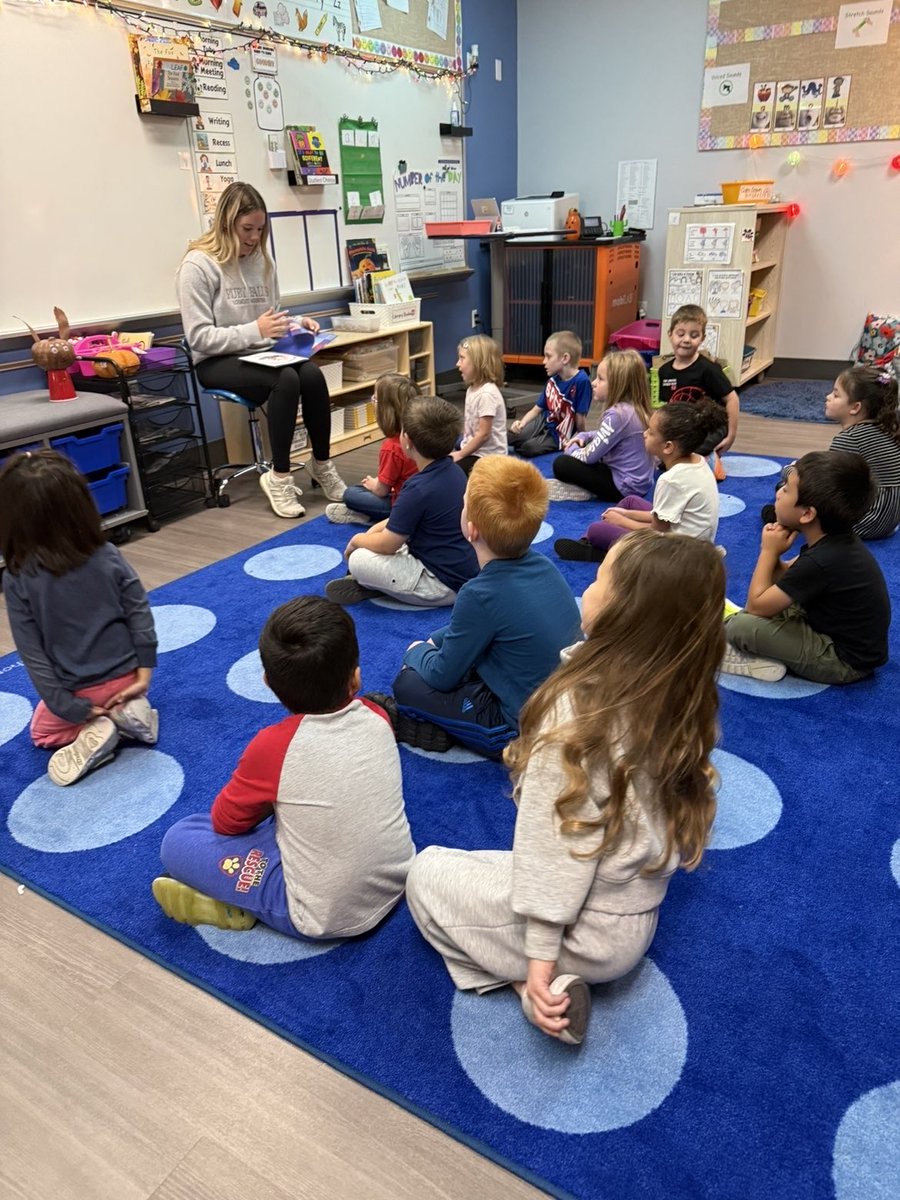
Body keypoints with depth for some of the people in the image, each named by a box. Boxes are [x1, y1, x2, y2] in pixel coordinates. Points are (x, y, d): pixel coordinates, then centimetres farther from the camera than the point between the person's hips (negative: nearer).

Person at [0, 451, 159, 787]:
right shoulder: (107, 556, -12)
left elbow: (31, 652, -15)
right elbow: (140, 612, -10)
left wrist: (70, 708, -9)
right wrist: (144, 670, -3)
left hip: (79, 689, -3)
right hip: (124, 674, 3)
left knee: (43, 732, 29)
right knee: (119, 704, 40)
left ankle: (94, 729, -2)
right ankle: (129, 710, 4)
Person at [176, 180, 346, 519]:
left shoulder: (261, 260, 8)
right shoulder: (198, 265, -11)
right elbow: (199, 338, -17)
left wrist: (295, 324, -5)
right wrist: (254, 331, -26)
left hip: (261, 353, 5)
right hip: (217, 362, -5)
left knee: (312, 375, -24)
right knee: (287, 380, -32)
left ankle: (322, 464, -8)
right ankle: (279, 477, -20)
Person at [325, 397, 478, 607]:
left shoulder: (419, 490, -26)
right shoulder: (453, 471, 2)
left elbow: (387, 545, -16)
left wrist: (357, 540, 3)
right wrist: (379, 527, 9)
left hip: (446, 586, -10)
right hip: (464, 571, 10)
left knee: (358, 560, -13)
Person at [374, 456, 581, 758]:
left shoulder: (481, 594, -28)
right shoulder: (541, 564, -6)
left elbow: (441, 677, -12)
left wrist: (416, 652, 7)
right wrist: (433, 641, 12)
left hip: (523, 730, -7)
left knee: (408, 684, 2)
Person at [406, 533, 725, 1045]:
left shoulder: (578, 708, -29)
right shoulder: (684, 698, -8)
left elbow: (559, 843, -24)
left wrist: (540, 955, -16)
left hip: (588, 931, -8)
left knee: (429, 871, 13)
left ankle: (542, 985, 0)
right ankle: (554, 984, 11)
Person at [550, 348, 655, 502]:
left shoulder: (617, 414, -24)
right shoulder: (634, 407, 5)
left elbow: (589, 457, -19)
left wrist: (572, 449, 3)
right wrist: (583, 437, 9)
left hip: (624, 487, -10)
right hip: (638, 483, 10)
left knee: (561, 464, -13)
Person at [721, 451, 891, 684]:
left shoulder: (821, 561, -29)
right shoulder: (836, 542, -2)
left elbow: (756, 606, -21)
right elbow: (784, 578, 9)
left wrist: (769, 551, -11)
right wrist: (773, 552, -12)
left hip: (843, 661, -10)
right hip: (846, 638, 10)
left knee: (740, 626, -22)